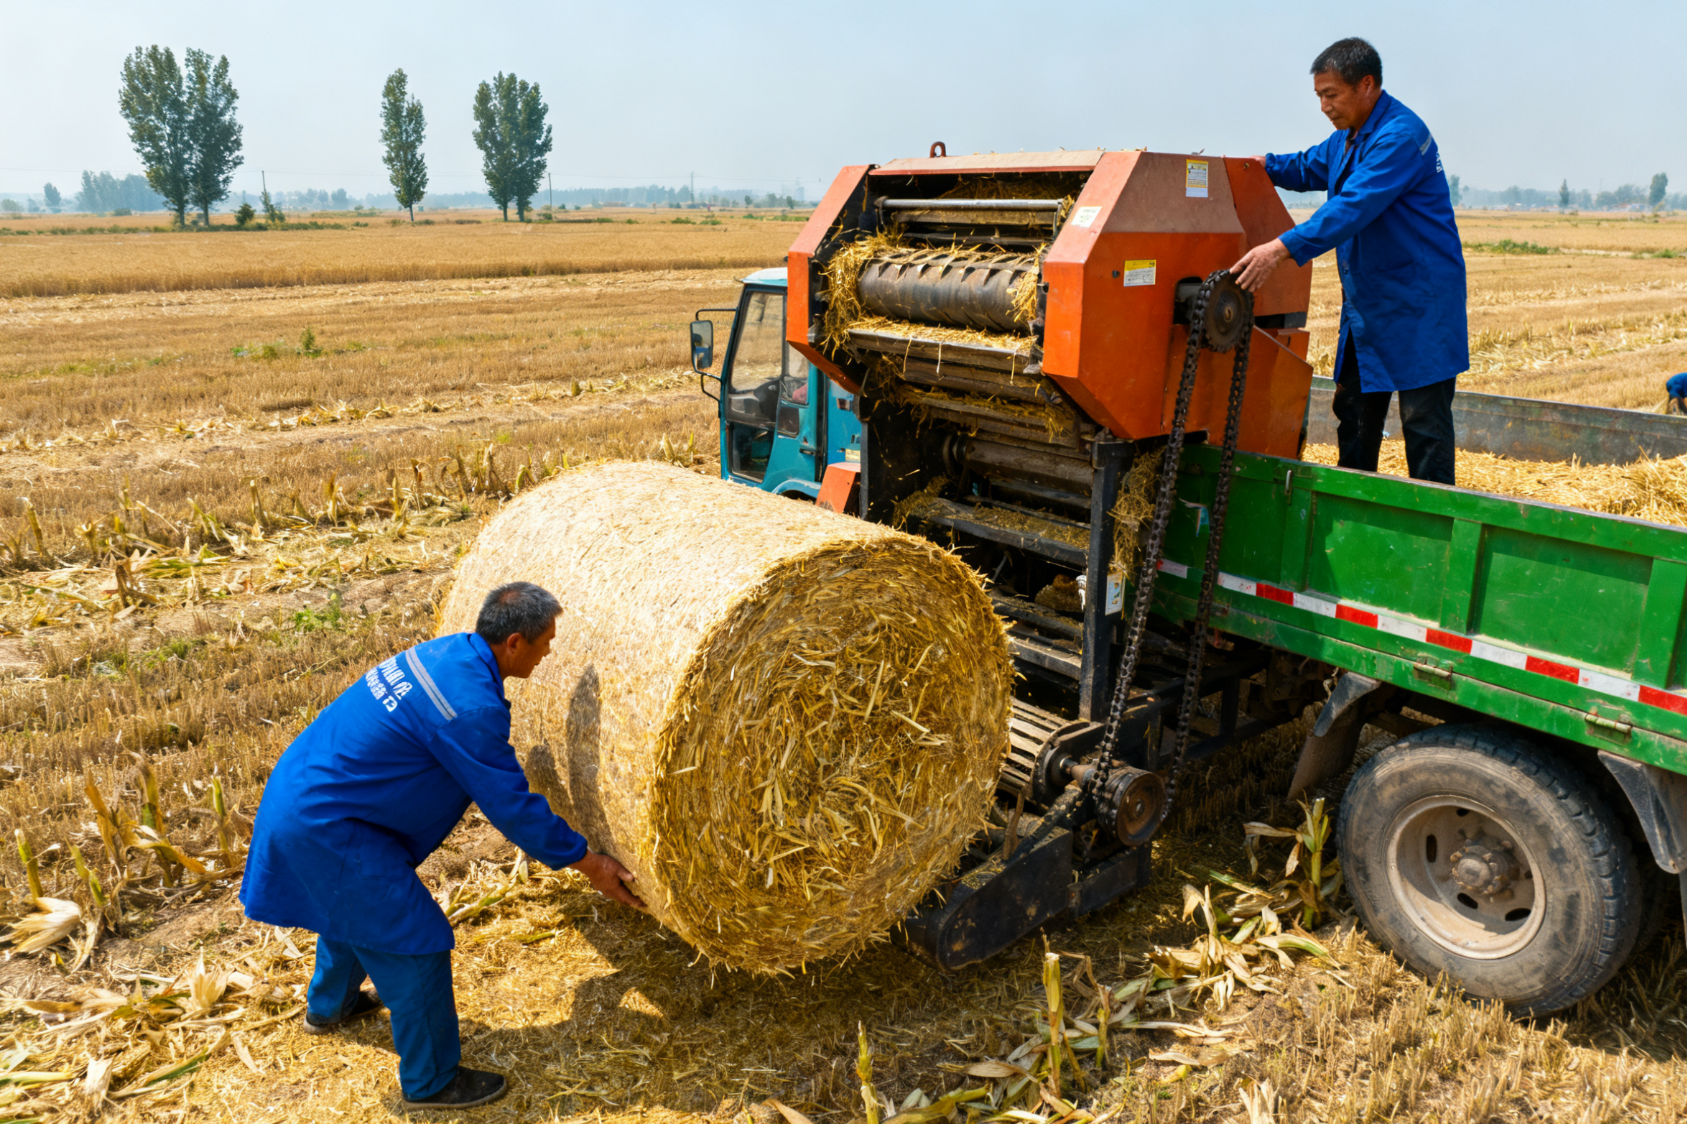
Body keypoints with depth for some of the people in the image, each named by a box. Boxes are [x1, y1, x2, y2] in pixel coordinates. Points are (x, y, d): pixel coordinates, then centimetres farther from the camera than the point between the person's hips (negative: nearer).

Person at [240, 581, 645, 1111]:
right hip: (324, 827, -10)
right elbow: (512, 807, -20)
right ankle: (430, 1081, 17)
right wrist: (590, 863, -8)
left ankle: (329, 1004, 59)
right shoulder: (471, 707, -27)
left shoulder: (448, 652, 1)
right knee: (414, 943, 0)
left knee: (353, 903, 33)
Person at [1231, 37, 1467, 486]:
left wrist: (1283, 247, -38)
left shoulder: (1399, 136, -19)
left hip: (1417, 306, -10)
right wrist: (1264, 165, 14)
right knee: (1354, 408, 15)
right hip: (1367, 302, 10)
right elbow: (1311, 167, 32)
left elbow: (1353, 208, -31)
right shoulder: (1347, 137, 12)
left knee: (1423, 419, -5)